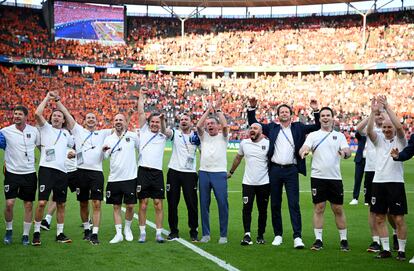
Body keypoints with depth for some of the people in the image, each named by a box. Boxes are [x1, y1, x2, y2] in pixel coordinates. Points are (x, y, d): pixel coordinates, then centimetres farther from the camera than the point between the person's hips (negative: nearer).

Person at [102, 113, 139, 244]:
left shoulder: (133, 136, 0)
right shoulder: (108, 139, 8)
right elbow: (105, 157, 9)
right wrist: (104, 150, -13)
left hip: (130, 178, -2)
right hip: (114, 178, 2)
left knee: (130, 205, 1)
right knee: (116, 206, 6)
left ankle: (127, 228, 24)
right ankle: (119, 233, 14)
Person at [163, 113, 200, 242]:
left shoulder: (195, 136, 8)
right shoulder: (175, 133, 6)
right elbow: (165, 131, -15)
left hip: (190, 173, 0)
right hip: (174, 172, 1)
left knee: (192, 203, 1)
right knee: (172, 203, 5)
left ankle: (194, 231, 12)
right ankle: (173, 231, 16)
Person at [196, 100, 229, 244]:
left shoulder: (223, 137, 8)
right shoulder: (204, 136, 16)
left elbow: (225, 125, -11)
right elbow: (198, 126, -3)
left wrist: (218, 110, -3)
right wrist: (208, 111, 1)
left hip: (219, 173, -3)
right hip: (204, 173, 3)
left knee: (223, 204, -4)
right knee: (204, 204, 5)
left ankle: (223, 235, 3)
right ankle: (206, 234, 13)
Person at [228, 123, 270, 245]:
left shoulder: (268, 143, -5)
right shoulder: (244, 143, 6)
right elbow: (238, 158, 21)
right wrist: (231, 172, 27)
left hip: (264, 183, -2)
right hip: (248, 183, 2)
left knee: (262, 210, 7)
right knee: (247, 209, -7)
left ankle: (261, 235, 18)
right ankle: (247, 235, -5)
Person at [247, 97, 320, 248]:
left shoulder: (298, 128, 10)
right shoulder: (272, 128, 12)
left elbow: (318, 127, 7)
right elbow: (253, 124, 16)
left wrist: (316, 111, -5)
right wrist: (252, 108, 5)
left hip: (291, 170, -2)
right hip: (275, 170, 2)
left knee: (294, 204, -7)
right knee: (275, 205, 7)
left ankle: (297, 237, -8)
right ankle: (278, 235, 17)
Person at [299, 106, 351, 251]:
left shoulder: (339, 136, 9)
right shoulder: (313, 135, 8)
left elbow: (348, 152, -3)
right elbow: (304, 147, -7)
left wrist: (345, 152, -27)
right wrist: (304, 151, -32)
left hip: (335, 178, 1)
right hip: (318, 177, -1)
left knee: (338, 209, 5)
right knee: (318, 208, 2)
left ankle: (343, 240, 15)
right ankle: (318, 240, 9)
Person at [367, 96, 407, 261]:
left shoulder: (400, 140, 3)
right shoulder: (379, 140, 12)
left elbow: (399, 127, -16)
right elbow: (369, 131, -7)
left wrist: (387, 107, -18)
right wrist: (373, 111, -17)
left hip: (395, 182, -4)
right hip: (378, 182, 4)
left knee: (398, 218, -2)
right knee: (379, 218, 5)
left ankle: (401, 250, 7)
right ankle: (386, 249, 14)